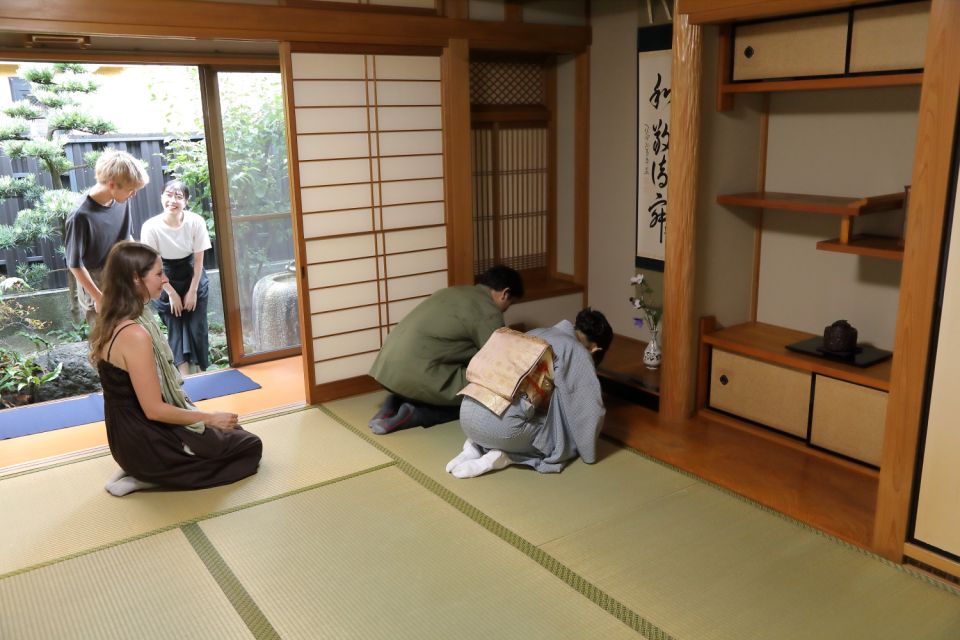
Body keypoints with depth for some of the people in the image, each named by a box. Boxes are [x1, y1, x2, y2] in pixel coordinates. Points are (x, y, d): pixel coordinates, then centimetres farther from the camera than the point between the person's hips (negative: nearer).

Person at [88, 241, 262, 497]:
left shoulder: (114, 323, 1)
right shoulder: (135, 334, -28)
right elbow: (154, 410, -25)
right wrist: (210, 418, -12)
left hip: (130, 436, 9)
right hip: (146, 444, -9)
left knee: (231, 430, 26)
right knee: (250, 446, 7)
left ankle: (142, 471, 13)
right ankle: (146, 478, 0)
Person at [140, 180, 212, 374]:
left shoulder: (196, 222, -19)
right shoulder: (151, 227, -22)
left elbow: (198, 259, -9)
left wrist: (193, 290, -6)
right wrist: (171, 293, -8)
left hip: (193, 278, 1)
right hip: (166, 282, -1)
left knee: (197, 327, -1)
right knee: (175, 327, -1)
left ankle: (200, 372, 13)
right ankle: (184, 375, 3)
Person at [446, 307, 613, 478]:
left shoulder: (536, 333, 25)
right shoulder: (578, 352, 4)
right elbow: (591, 411, 2)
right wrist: (589, 453, 18)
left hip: (467, 412, 7)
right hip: (502, 424, -7)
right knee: (566, 442, 16)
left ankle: (477, 446, 12)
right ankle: (504, 456, -1)